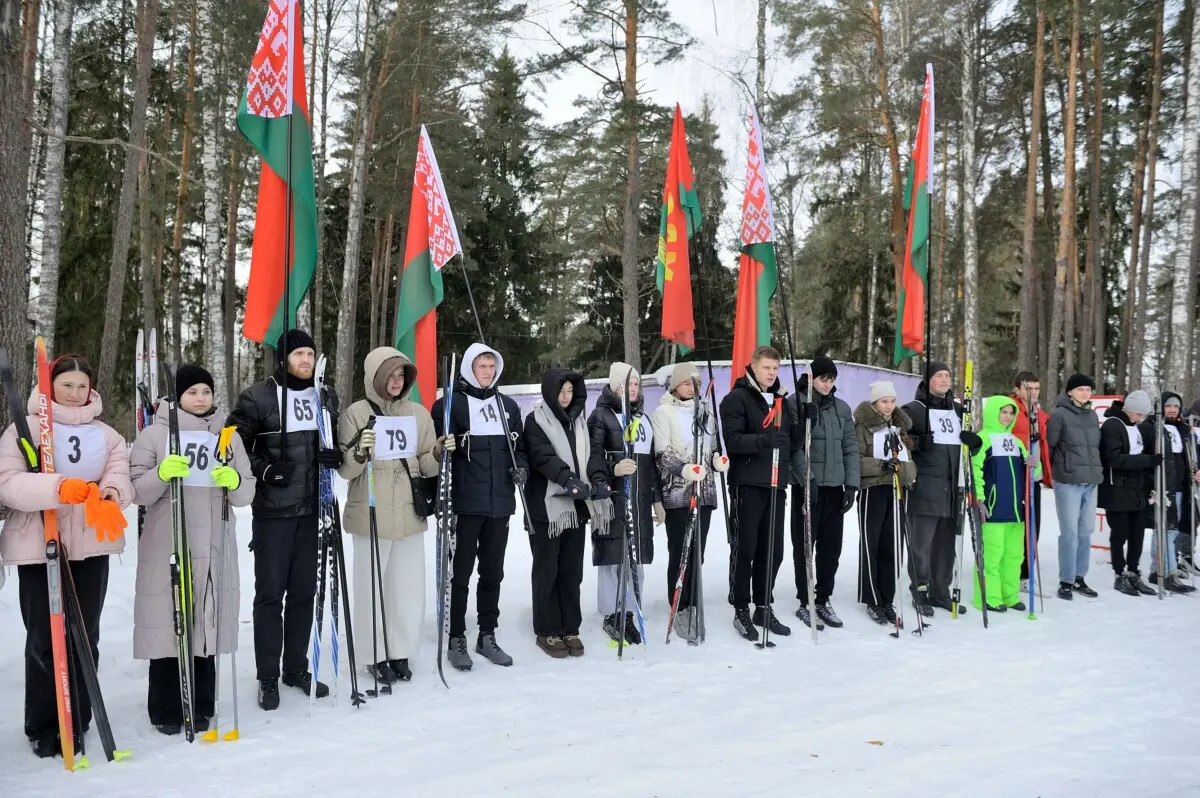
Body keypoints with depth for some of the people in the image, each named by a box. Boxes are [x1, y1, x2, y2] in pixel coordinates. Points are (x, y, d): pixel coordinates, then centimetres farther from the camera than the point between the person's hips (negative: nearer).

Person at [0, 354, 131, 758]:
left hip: (91, 547, 3)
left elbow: (121, 473, 1)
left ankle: (77, 723, 21)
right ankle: (42, 727, 17)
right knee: (44, 640, 3)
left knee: (85, 637, 9)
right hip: (39, 547, -3)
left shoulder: (106, 434, 11)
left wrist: (111, 490, -23)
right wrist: (57, 487, -29)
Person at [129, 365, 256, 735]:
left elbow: (246, 494, 8)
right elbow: (138, 491, -2)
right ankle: (166, 710, 12)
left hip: (214, 547, 2)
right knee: (167, 622, -2)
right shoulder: (155, 433, 4)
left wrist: (235, 482, -13)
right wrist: (162, 474, -20)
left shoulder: (228, 436, 12)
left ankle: (200, 708, 16)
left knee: (207, 623, 5)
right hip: (166, 546, -2)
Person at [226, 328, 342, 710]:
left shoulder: (324, 397, 10)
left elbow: (337, 442, 19)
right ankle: (268, 678, 11)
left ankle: (297, 669, 23)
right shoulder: (258, 397, -6)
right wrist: (262, 468, -16)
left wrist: (337, 455, -3)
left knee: (304, 592, 11)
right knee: (270, 593, 1)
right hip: (272, 510, -5)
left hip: (312, 510, 5)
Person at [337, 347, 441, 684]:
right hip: (370, 517, -3)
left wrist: (440, 453, -7)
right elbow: (345, 470, -4)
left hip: (410, 516, 3)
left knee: (409, 588, 7)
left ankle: (401, 653, 22)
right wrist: (360, 453, -23)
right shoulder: (356, 413, -3)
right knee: (372, 587, 3)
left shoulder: (418, 413, 8)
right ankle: (378, 655, 17)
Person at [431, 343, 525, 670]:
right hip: (465, 503, -5)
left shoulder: (508, 406, 14)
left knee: (493, 571, 13)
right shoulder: (451, 404, -4)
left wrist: (521, 468, 3)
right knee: (461, 572, 2)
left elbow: (518, 446, 20)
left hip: (500, 503, 5)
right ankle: (457, 639, 12)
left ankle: (487, 636, 24)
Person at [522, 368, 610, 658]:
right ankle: (547, 631, 12)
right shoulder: (535, 420, -3)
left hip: (577, 506, 5)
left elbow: (592, 452, 5)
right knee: (547, 571, 2)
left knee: (572, 570, 9)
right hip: (547, 506, -5)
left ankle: (570, 629, 18)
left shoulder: (579, 420, 14)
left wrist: (599, 478, -16)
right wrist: (569, 480, -31)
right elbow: (543, 456, -17)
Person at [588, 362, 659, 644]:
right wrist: (613, 469, -28)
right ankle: (611, 615, 5)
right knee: (613, 556, -5)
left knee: (636, 557, 6)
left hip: (640, 500, 6)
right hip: (613, 499, -6)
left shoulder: (643, 418, 19)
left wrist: (657, 498, 19)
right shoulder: (601, 415, -2)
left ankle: (628, 614, 14)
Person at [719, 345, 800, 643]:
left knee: (773, 549, 11)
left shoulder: (781, 400, 16)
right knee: (745, 549, 1)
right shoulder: (737, 398, -5)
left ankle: (764, 607, 22)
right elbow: (731, 440, -15)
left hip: (776, 484, 6)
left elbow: (792, 442, 18)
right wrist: (761, 440, -31)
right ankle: (741, 610, 10)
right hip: (748, 484, -6)